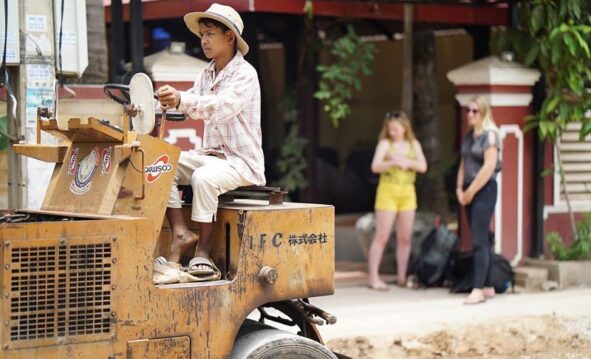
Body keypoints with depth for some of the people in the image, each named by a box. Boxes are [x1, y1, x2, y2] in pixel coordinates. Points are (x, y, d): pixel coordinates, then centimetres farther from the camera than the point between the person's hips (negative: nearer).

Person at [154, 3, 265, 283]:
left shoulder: (245, 74, -12)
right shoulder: (207, 75, 14)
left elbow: (221, 106, -30)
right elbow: (190, 107, 1)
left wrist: (182, 100, -45)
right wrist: (165, 103, -20)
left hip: (241, 161, -7)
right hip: (210, 155, 8)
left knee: (203, 177, -35)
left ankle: (203, 252, -24)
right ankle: (180, 234, -18)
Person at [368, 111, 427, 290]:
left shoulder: (414, 144, 9)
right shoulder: (385, 143, -1)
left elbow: (423, 166, -1)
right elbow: (375, 166, -12)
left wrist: (406, 162, -18)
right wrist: (393, 162, -29)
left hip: (408, 193, 4)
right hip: (388, 191, -4)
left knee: (405, 238, 6)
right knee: (382, 237, -5)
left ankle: (402, 277, 13)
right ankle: (373, 277, -3)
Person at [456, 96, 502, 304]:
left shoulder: (490, 135, -10)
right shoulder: (469, 136, 14)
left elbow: (489, 166, -17)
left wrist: (471, 191, -13)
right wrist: (460, 189, 4)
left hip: (484, 190, -8)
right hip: (469, 192, 8)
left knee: (479, 240, -12)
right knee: (481, 240, 11)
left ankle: (478, 290, -14)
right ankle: (487, 287, 17)